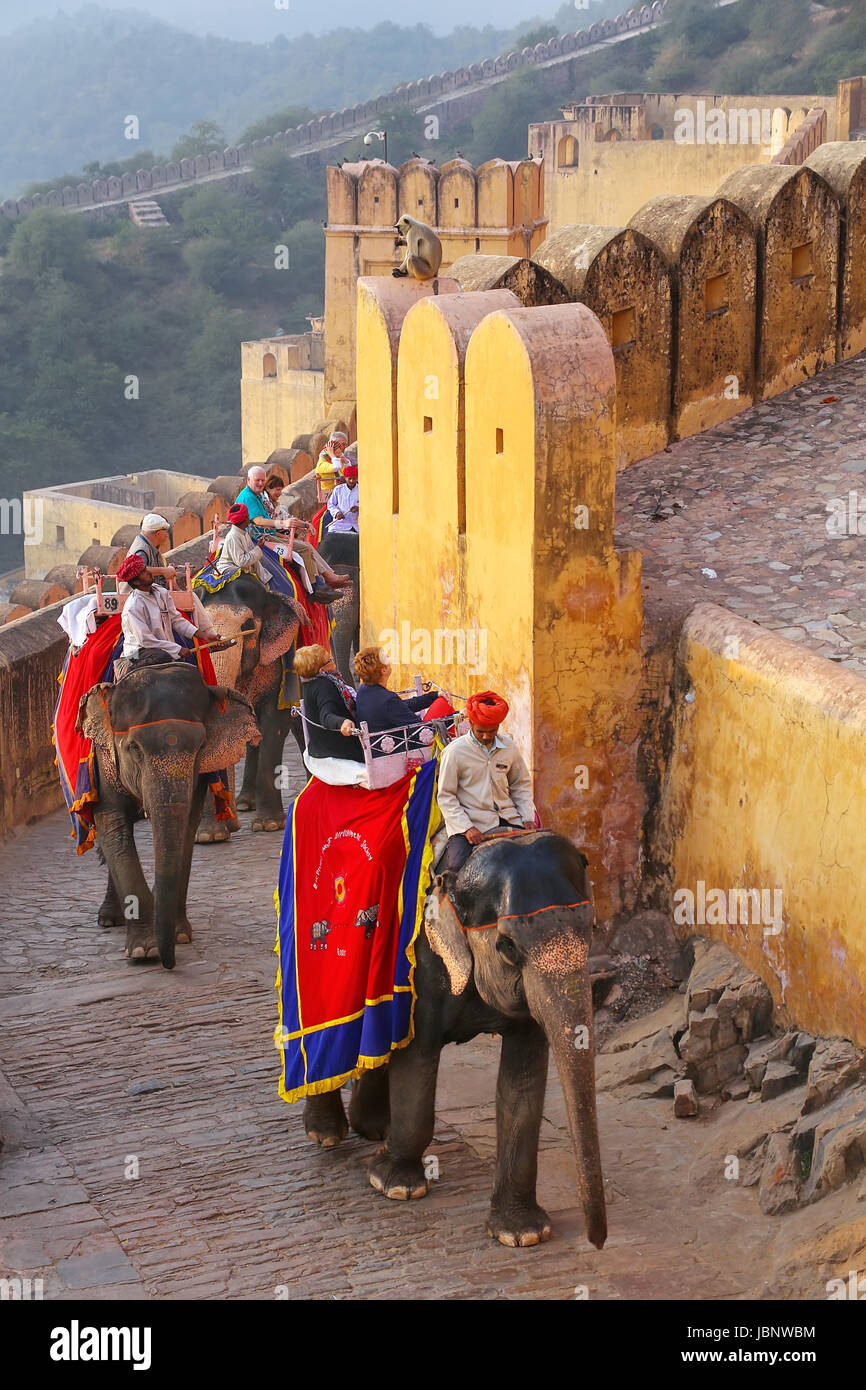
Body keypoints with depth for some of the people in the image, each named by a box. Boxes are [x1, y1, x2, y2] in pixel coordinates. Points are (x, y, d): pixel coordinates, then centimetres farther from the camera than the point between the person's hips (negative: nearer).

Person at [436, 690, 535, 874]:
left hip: (508, 820, 4)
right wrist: (466, 828, -15)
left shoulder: (508, 747, 6)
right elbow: (445, 796, -4)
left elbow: (522, 785, 19)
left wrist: (528, 818, 5)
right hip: (469, 822, -4)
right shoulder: (455, 751, -6)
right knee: (455, 866, -24)